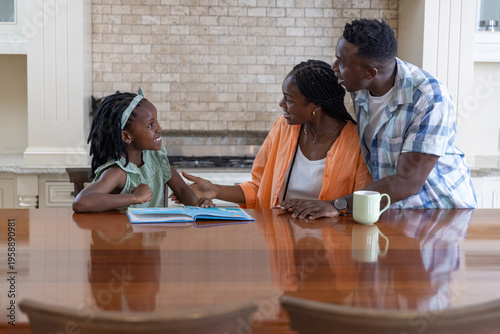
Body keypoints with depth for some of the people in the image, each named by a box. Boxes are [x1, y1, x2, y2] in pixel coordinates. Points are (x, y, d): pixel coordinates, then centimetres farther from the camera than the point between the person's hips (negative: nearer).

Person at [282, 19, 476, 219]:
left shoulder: (430, 99, -22)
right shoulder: (359, 86, -3)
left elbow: (407, 183, -25)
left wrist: (339, 205, -28)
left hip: (443, 210, -5)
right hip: (392, 209, 5)